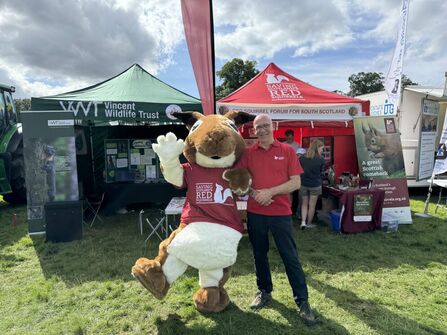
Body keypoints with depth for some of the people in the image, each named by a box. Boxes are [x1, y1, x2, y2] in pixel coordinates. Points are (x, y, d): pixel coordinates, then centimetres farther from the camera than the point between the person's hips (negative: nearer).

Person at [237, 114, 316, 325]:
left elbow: (296, 182, -6)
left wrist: (270, 192, -15)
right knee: (259, 254, 16)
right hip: (255, 212, 2)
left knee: (290, 257, 4)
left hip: (281, 212, -2)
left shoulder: (287, 151, -1)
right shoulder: (248, 153, 3)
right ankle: (264, 291, 36)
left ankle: (302, 301, 19)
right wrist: (253, 193, -13)